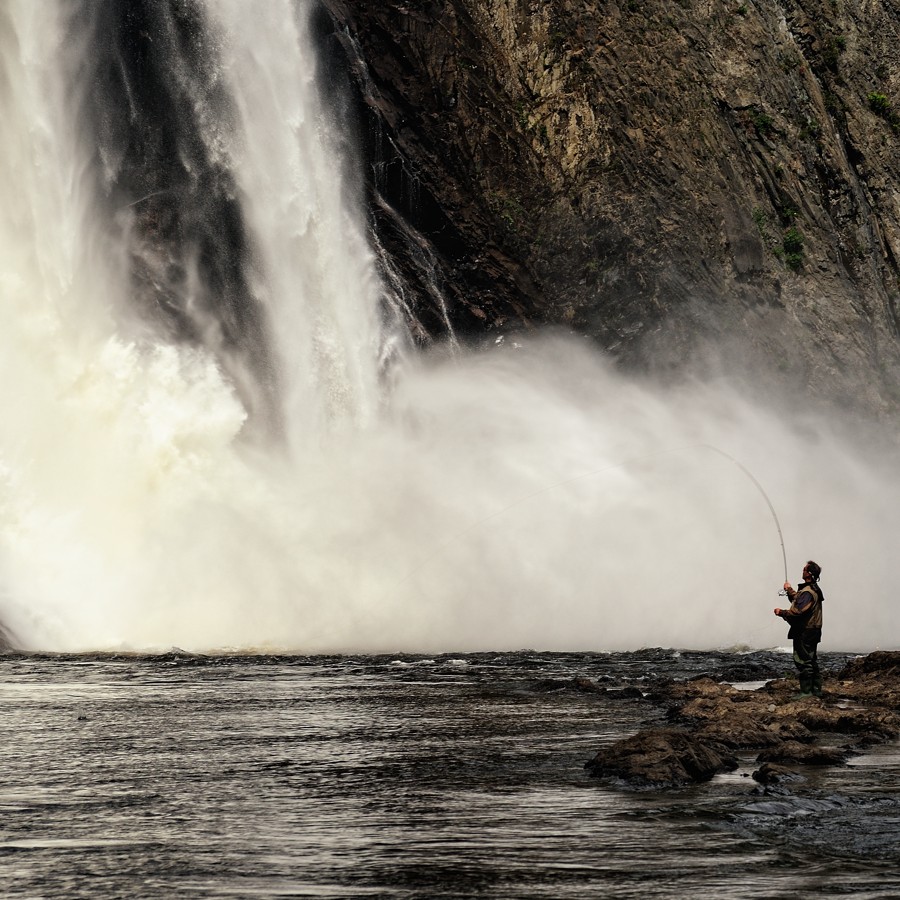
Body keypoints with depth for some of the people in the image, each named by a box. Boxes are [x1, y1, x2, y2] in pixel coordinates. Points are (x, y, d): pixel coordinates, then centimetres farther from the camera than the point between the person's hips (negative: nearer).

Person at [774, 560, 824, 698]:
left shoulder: (808, 592, -19)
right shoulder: (814, 589, 15)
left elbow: (798, 611, -27)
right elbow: (799, 602, 29)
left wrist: (781, 612, -14)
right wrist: (790, 590, 33)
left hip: (804, 633, -11)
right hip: (812, 631, 11)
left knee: (803, 662, -7)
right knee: (812, 662, 14)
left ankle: (806, 692, -7)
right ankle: (816, 690, 18)